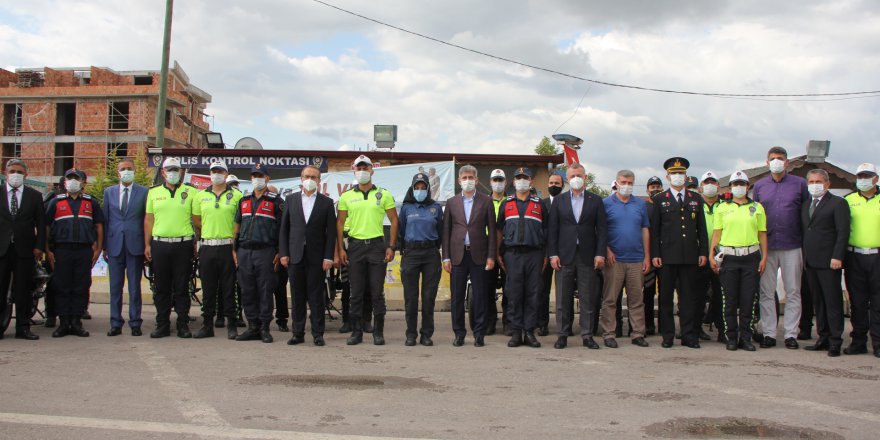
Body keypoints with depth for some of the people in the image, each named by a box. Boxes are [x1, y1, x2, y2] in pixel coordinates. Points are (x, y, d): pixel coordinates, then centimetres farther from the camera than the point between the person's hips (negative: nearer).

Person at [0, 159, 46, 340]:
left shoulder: (34, 196, 7)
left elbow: (41, 223, 6)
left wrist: (39, 247, -3)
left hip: (25, 250, 0)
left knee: (23, 291, 4)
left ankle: (23, 328, 10)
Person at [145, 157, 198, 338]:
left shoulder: (191, 192, 4)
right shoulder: (153, 192, 11)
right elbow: (148, 220, 12)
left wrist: (197, 242, -2)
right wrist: (147, 245, 7)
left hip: (183, 244, -2)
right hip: (159, 244, 2)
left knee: (181, 288, 2)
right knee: (161, 288, 7)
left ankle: (183, 325, 8)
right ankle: (162, 325, 14)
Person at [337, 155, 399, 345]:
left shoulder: (384, 194, 4)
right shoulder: (346, 196, 8)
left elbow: (394, 220, 5)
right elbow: (340, 223, 9)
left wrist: (391, 247, -3)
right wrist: (340, 248, 0)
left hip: (377, 245, -1)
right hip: (355, 246, 1)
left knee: (377, 292, 1)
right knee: (356, 292, 4)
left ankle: (378, 332, 10)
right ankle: (357, 331, 12)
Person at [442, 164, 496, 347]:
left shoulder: (486, 201, 5)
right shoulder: (451, 202, 9)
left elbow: (492, 230, 3)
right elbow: (446, 231, 8)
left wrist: (491, 256, -3)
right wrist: (446, 257, 1)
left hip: (478, 255, -1)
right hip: (458, 255, 1)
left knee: (480, 296, 1)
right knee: (457, 296, 4)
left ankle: (479, 334, 8)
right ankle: (459, 333, 13)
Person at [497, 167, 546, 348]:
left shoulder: (539, 204, 11)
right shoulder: (506, 204, 13)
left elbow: (546, 231, 11)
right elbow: (499, 230, 13)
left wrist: (546, 255, 4)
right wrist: (498, 253, 6)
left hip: (534, 254, 0)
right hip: (512, 254, 0)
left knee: (533, 294, 0)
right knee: (514, 294, -2)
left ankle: (530, 332, 5)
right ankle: (516, 332, 3)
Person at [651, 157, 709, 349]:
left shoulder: (696, 199, 14)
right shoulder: (659, 200, 6)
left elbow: (702, 228, 12)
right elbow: (654, 230, 2)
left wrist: (703, 252, 4)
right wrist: (655, 254, -5)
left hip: (690, 257, 2)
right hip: (667, 257, -2)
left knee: (688, 297, 4)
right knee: (666, 297, 1)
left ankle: (689, 336, 9)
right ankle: (667, 336, 8)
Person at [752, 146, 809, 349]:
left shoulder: (800, 184, 4)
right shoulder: (759, 186, 9)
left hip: (792, 247, -1)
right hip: (766, 247, 2)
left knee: (793, 292, 3)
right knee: (766, 292, 3)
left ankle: (791, 334, 10)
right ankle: (769, 334, 9)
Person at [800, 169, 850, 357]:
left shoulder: (838, 203, -4)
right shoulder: (806, 206, 18)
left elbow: (843, 232, -10)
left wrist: (837, 257, -17)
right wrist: (805, 257, 11)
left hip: (829, 263, -7)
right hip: (811, 263, 7)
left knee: (833, 303, -4)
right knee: (818, 303, 11)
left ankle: (835, 342, 0)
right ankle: (823, 338, 17)